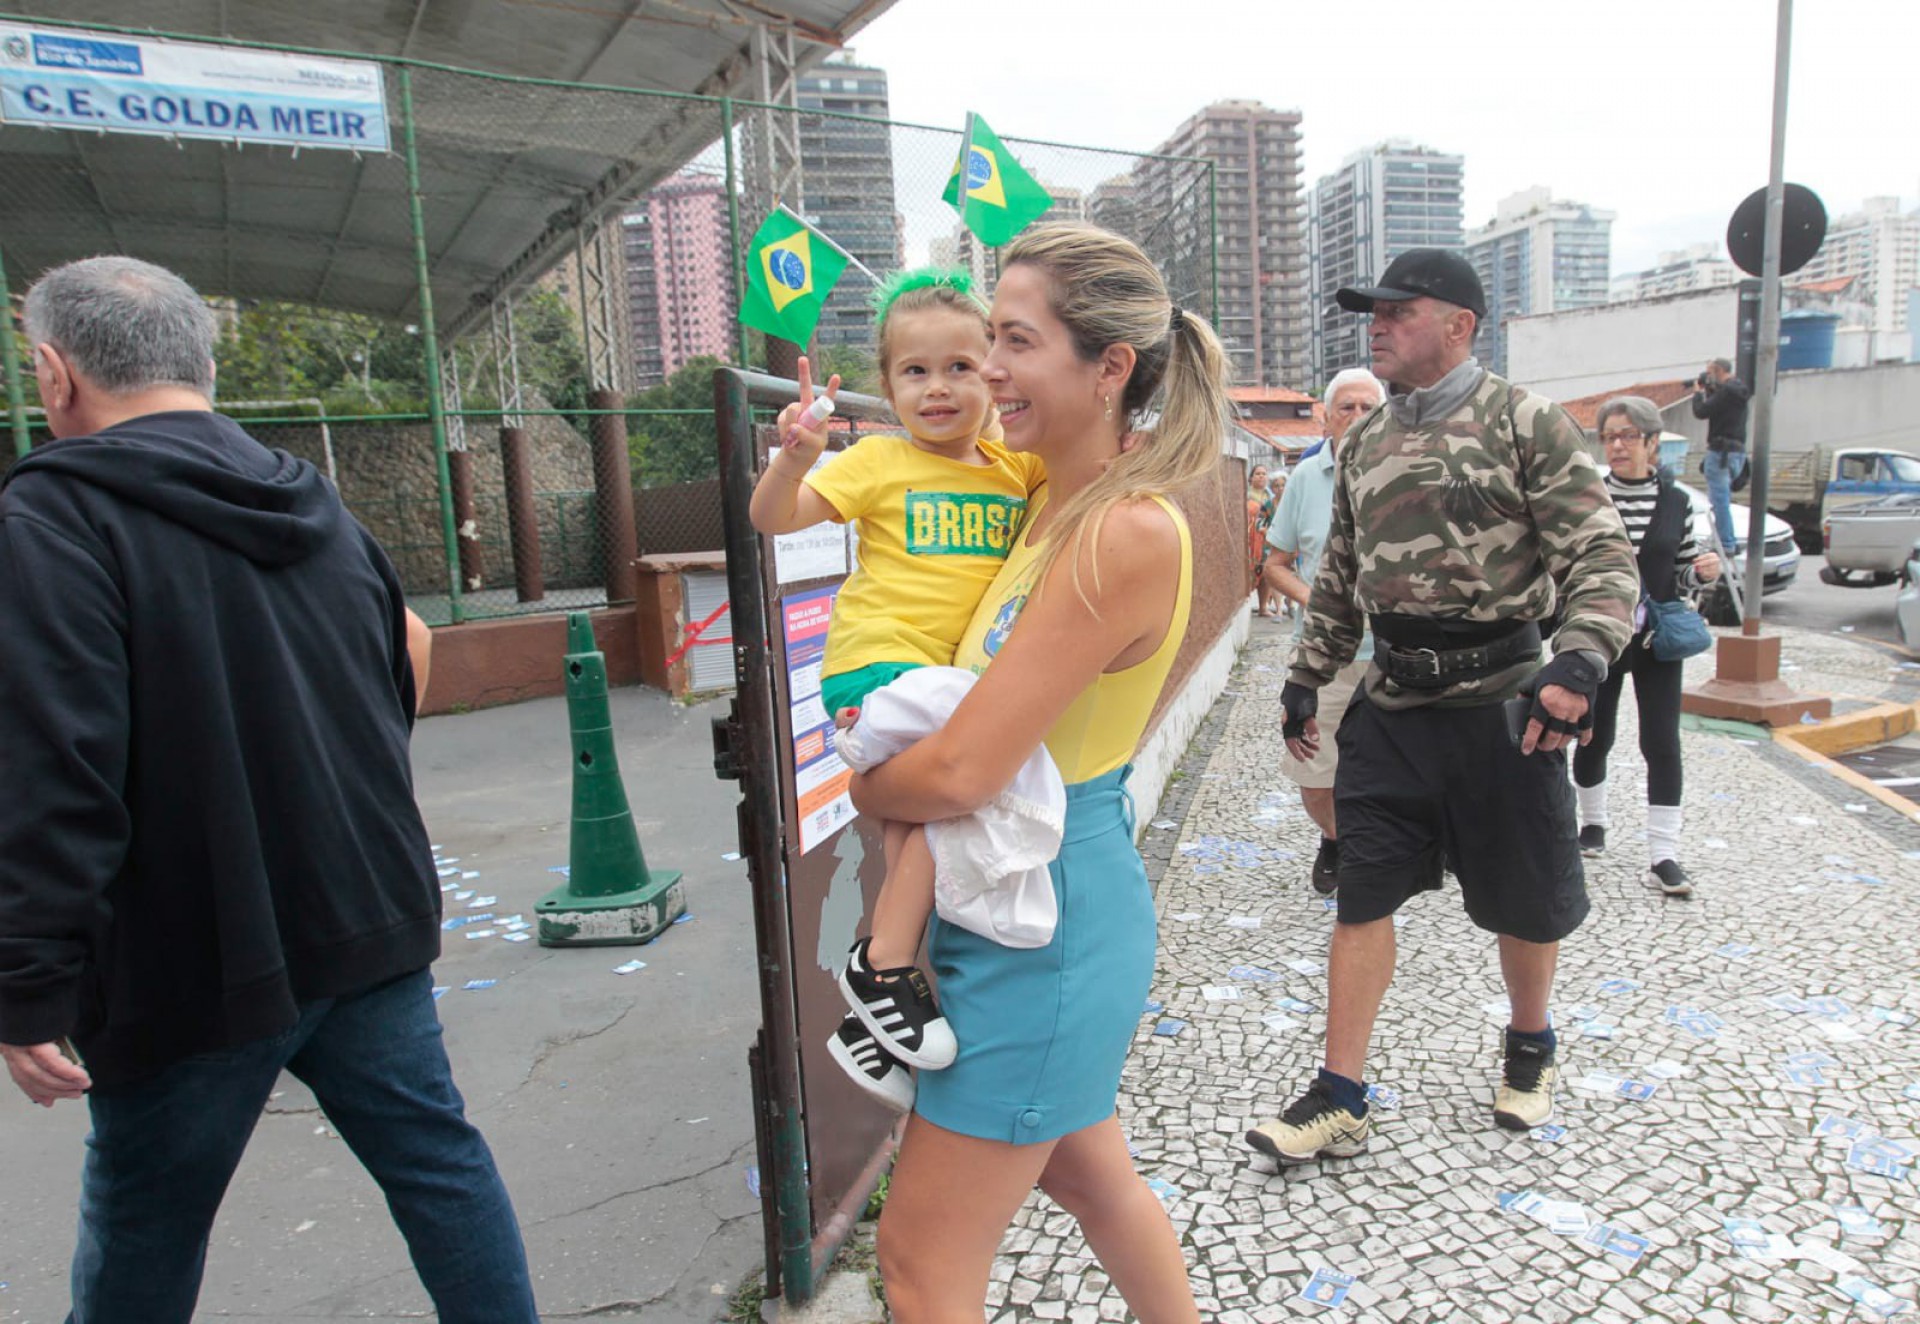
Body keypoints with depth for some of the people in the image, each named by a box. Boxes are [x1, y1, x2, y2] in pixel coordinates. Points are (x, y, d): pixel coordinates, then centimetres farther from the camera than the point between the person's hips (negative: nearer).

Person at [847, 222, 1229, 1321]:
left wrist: (860, 783, -7)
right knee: (1083, 1167, 30)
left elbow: (960, 773, -25)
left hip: (1045, 917, -9)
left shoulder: (1127, 532, -25)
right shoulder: (1060, 496, 3)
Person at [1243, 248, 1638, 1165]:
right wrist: (1305, 678, 14)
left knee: (1524, 899, 13)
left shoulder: (1526, 425, -6)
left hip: (1499, 700, -4)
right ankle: (1341, 1099, 14)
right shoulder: (1362, 446, 11)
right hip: (1390, 708, 4)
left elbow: (1601, 556, -11)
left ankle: (1529, 1046, 41)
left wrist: (1579, 663, -26)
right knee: (1363, 895, 3)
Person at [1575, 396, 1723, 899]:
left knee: (1662, 744, -4)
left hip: (1657, 641, 1)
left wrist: (1705, 572, -10)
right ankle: (1593, 821, 34)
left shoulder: (1677, 502, 3)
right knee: (1593, 738, 10)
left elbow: (1682, 576, 10)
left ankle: (1663, 856, 0)